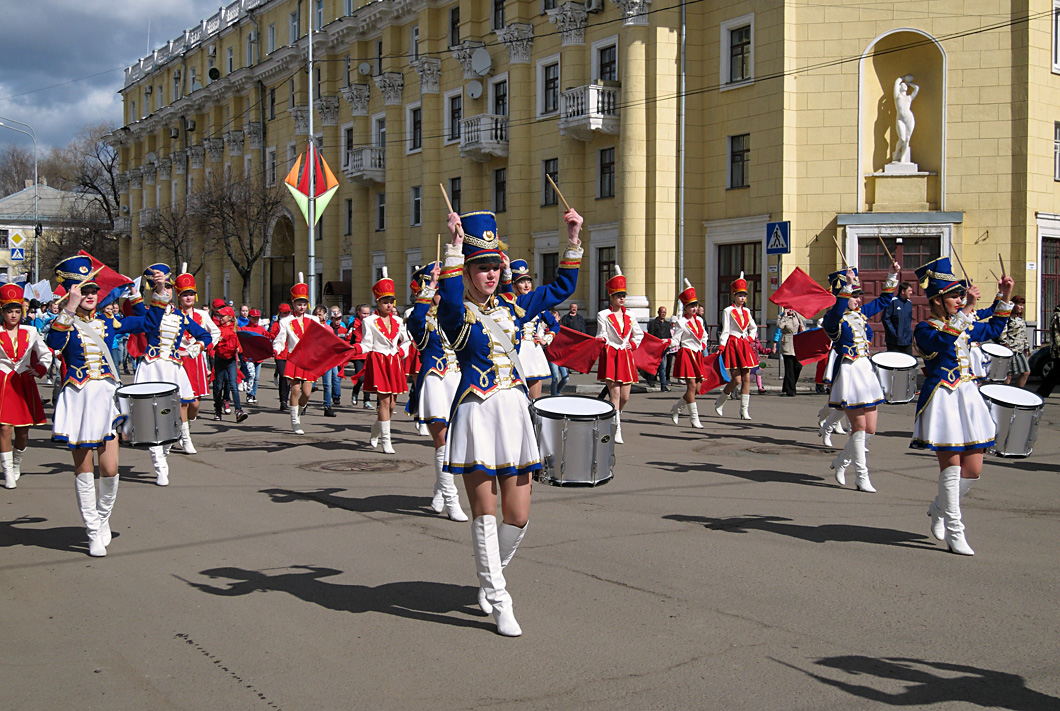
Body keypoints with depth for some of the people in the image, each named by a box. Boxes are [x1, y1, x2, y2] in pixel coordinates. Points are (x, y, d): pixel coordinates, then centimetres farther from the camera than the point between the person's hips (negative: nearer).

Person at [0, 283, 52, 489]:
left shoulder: (30, 332, 8)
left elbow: (46, 354, 18)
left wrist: (39, 370, 3)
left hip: (25, 385, 3)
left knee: (23, 431, 6)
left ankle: (17, 463, 32)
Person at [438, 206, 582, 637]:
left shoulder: (514, 307, 13)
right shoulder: (456, 313, -4)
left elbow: (562, 289, 19)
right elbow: (450, 300, -29)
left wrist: (573, 239, 11)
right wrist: (455, 244, -33)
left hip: (515, 412, 5)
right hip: (477, 414, -5)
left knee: (518, 516, 6)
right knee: (485, 512, 0)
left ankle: (489, 575, 31)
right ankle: (499, 601, 9)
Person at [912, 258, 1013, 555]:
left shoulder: (965, 326, 14)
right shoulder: (924, 329, -9)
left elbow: (993, 330, 29)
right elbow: (942, 342, -31)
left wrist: (1005, 297, 21)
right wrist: (966, 310, -35)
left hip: (968, 397, 7)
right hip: (942, 400, -7)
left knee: (973, 469, 6)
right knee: (951, 466, -6)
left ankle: (939, 509, 30)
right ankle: (954, 533, 2)